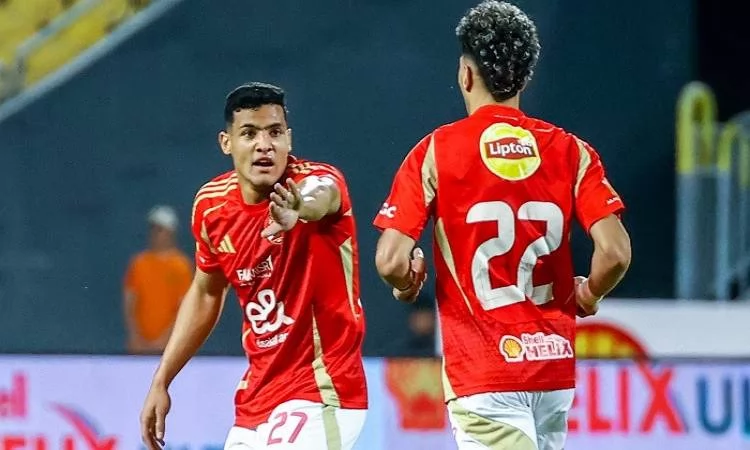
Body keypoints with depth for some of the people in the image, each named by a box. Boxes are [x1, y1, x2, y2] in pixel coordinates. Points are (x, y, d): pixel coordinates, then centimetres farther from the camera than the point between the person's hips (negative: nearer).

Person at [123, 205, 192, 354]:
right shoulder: (138, 263, 8)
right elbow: (129, 304, 7)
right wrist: (135, 337, -5)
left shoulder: (182, 265, -2)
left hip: (169, 347, -3)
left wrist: (164, 339, -12)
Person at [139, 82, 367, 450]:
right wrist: (160, 383, 17)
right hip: (256, 401, 7)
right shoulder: (211, 206, 1)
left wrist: (302, 208, -67)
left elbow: (320, 194, -43)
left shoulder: (317, 179, -16)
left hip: (321, 395, -7)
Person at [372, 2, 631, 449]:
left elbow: (391, 260, -11)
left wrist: (407, 285, 12)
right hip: (554, 363, 4)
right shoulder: (570, 151, 3)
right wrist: (588, 296, 13)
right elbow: (615, 253, -7)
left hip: (482, 370, -4)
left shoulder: (437, 150, -4)